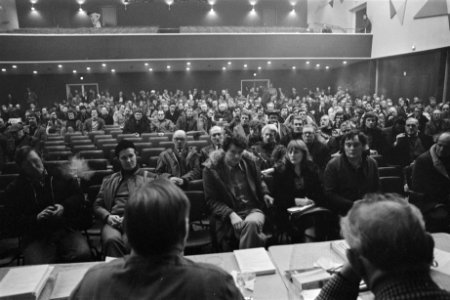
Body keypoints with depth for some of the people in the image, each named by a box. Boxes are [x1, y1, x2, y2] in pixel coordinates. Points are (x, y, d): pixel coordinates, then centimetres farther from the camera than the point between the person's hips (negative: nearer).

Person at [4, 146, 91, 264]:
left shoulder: (58, 175, 10)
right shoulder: (13, 190, 8)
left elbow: (79, 196, 11)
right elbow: (14, 224, 4)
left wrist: (64, 207, -9)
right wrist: (37, 218, -15)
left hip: (66, 230, 1)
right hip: (36, 238, -1)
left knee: (82, 254, -26)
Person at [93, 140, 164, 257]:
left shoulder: (150, 177, 18)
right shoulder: (109, 180, 27)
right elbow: (97, 205, 22)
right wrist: (107, 216, -1)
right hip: (114, 221, 2)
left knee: (129, 241, -36)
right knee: (111, 240, -35)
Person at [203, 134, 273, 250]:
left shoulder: (249, 161, 7)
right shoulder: (211, 169, -4)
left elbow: (259, 182, 26)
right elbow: (212, 201, -4)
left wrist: (265, 194, 5)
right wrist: (230, 214, -18)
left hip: (253, 210, 2)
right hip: (228, 214, -2)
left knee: (251, 223, -34)